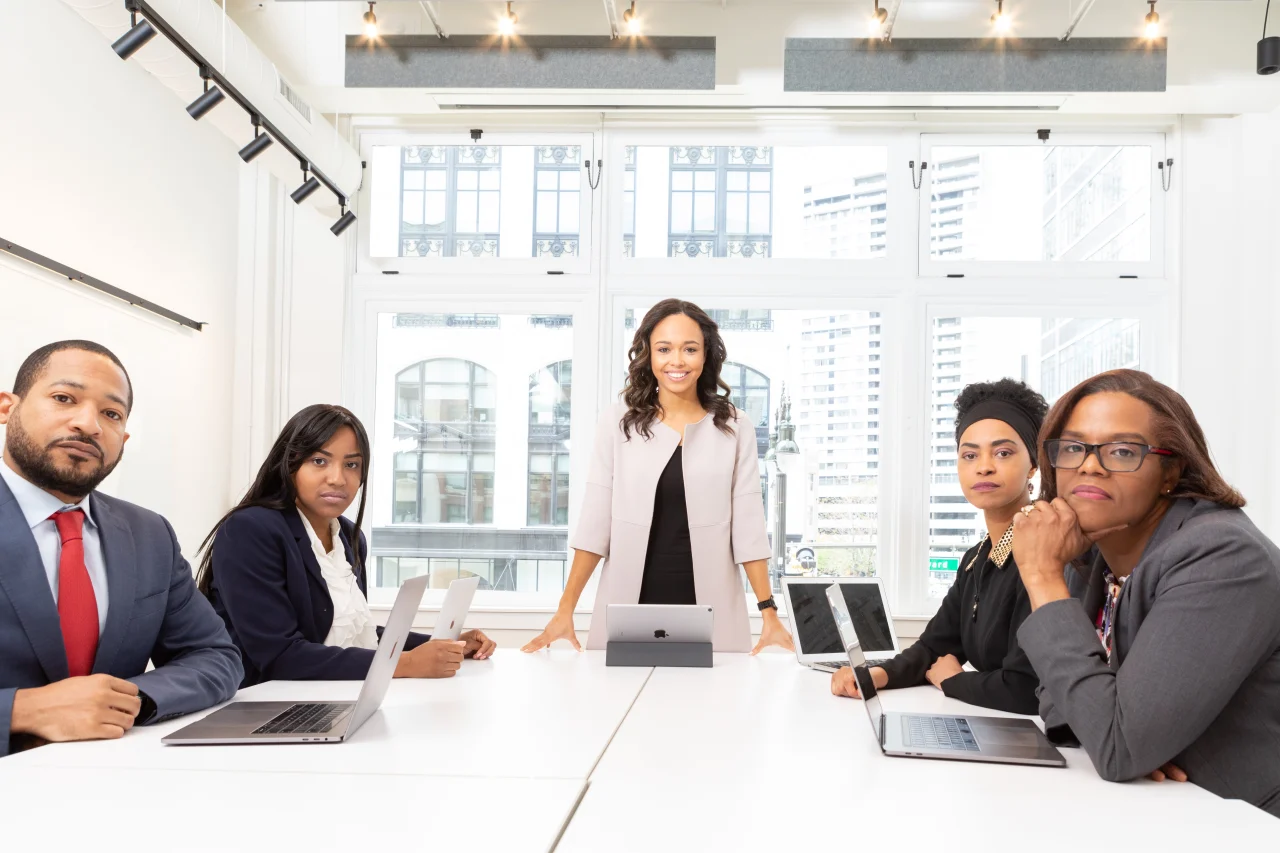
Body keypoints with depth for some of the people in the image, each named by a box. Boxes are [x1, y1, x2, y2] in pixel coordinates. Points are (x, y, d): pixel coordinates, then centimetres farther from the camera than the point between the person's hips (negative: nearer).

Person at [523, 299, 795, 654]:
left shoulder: (734, 427, 2)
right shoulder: (617, 422, 2)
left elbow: (748, 525, 0)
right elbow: (595, 522, 0)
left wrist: (769, 613, -5)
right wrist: (565, 609, -5)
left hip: (709, 611, 0)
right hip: (629, 607, 0)